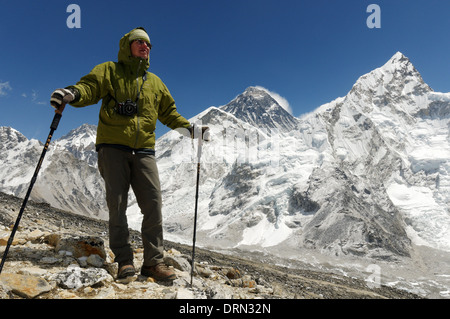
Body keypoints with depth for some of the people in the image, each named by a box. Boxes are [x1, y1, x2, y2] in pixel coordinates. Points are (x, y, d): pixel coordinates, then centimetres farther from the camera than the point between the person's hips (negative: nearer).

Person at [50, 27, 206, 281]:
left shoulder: (155, 82, 22)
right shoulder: (110, 71, 12)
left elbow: (168, 112, 24)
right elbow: (90, 87, -3)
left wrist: (189, 127, 11)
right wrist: (73, 93, -26)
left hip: (144, 151, 3)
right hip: (113, 147, -3)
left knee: (153, 205, -5)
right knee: (117, 205, -4)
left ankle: (154, 261, 3)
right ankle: (124, 261, 5)